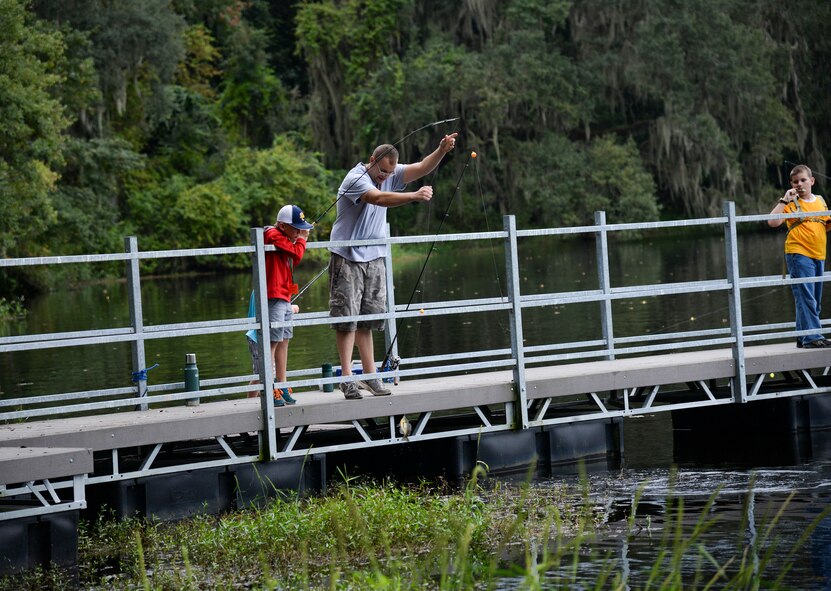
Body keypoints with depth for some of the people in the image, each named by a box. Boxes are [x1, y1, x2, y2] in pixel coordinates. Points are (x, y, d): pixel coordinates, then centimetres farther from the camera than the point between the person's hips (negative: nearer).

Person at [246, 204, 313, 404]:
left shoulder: (284, 238, 19)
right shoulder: (273, 235, -11)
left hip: (285, 297, 10)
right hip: (274, 297, -10)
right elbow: (297, 254, -16)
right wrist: (300, 239, 2)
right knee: (273, 342, -10)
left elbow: (294, 260, 17)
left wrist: (300, 238, 8)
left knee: (283, 342, 11)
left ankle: (282, 388, 15)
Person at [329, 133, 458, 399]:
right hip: (348, 259, -7)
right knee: (346, 318, -6)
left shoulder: (391, 174, 5)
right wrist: (415, 196, -45)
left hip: (374, 259, 7)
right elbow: (379, 198, -35)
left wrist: (442, 150, -19)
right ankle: (347, 378, -5)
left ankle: (370, 375, 12)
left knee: (368, 318, 9)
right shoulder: (356, 178, -18)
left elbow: (421, 168, -1)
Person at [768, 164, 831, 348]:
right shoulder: (791, 203, -3)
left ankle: (803, 337, 16)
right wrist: (784, 200, -17)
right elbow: (772, 222, -17)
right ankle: (812, 336, -13)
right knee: (806, 298, -12)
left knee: (815, 300, 10)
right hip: (799, 255, -7)